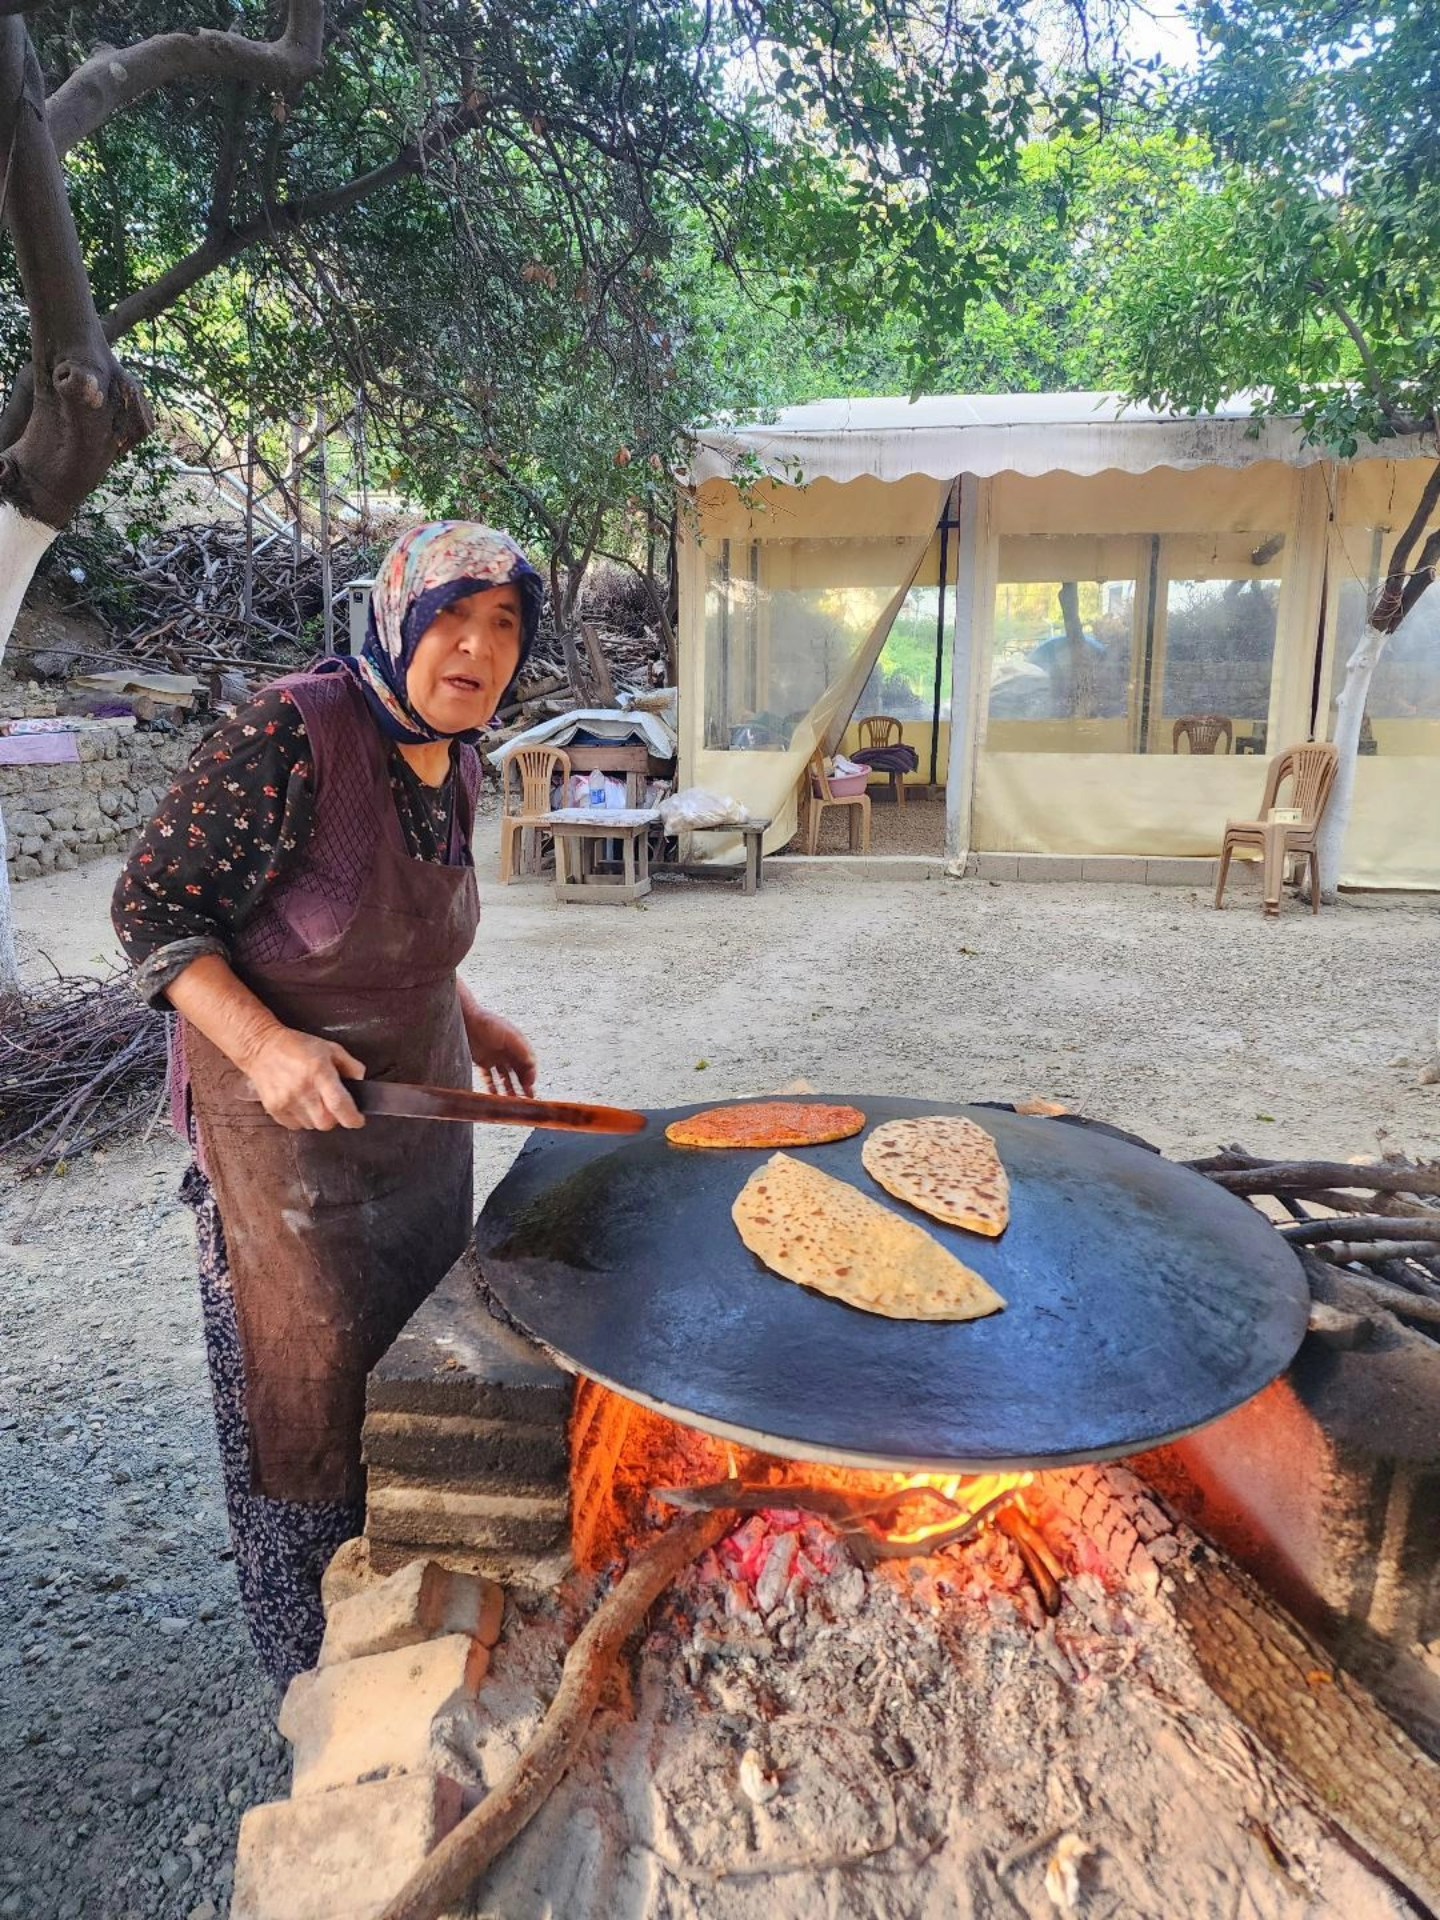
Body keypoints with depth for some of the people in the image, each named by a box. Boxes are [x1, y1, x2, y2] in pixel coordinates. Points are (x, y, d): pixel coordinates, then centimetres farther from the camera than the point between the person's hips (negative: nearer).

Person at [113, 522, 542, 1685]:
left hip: (418, 1102, 8)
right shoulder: (292, 733, -23)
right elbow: (153, 904, -19)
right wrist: (262, 1042, -30)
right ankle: (321, 1672, 36)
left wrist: (469, 1017, 13)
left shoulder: (459, 760, 1)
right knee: (311, 1383, 9)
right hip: (290, 1111, -7)